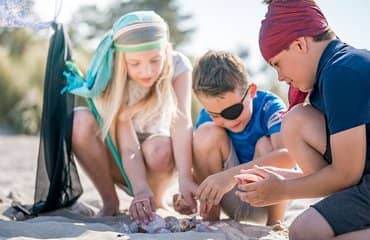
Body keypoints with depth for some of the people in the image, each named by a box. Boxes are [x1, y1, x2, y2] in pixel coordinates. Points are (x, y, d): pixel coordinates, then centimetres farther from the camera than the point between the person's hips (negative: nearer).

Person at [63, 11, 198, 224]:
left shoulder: (178, 66, -20)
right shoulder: (112, 77, -24)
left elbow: (182, 122, -33)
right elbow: (127, 145, -32)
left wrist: (185, 178, -47)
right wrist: (141, 189, -47)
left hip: (157, 158, 0)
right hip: (118, 159, 0)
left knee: (159, 149, -37)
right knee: (81, 121, -30)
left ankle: (157, 201, -4)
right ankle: (110, 202, -13)